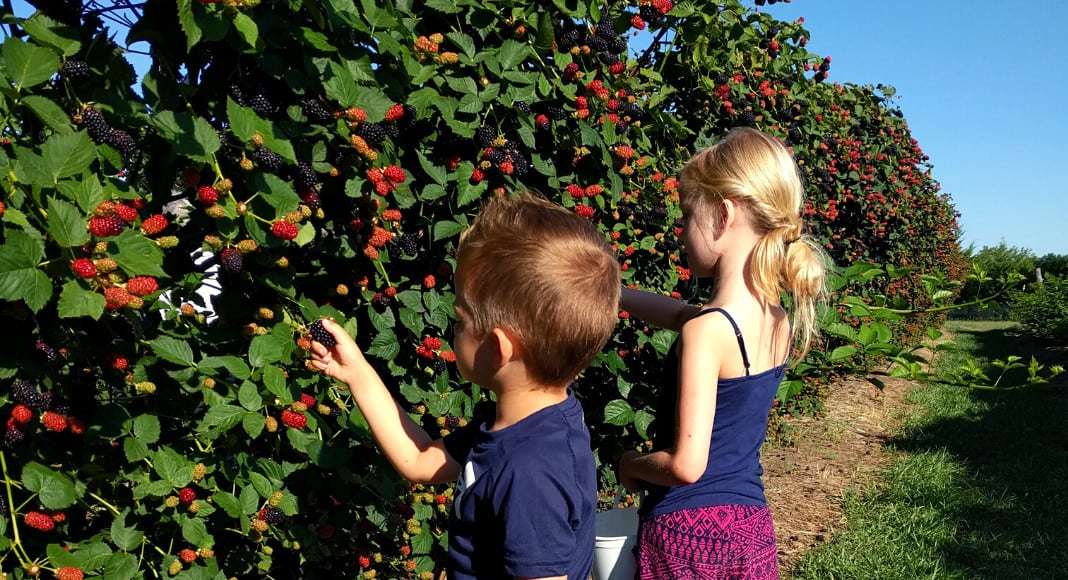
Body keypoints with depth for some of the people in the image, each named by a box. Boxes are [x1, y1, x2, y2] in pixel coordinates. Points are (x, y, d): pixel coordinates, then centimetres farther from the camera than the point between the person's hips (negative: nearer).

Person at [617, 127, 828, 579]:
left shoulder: (706, 331, -23)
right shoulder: (780, 324, 1)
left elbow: (686, 465, -24)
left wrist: (631, 465, -4)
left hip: (686, 531, -6)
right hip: (752, 529, 7)